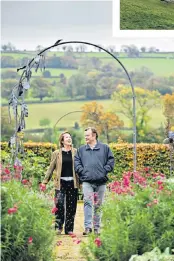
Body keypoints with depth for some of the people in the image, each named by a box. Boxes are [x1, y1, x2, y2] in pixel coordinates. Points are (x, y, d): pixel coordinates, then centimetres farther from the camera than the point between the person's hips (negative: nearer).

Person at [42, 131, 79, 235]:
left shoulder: (75, 152, 8)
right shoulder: (57, 153, 8)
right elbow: (51, 168, 11)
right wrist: (45, 181, 7)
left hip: (72, 183, 1)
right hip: (61, 182, -1)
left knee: (71, 206, 3)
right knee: (59, 204, -14)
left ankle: (69, 229, 11)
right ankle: (58, 227, -5)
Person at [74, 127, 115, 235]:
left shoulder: (105, 148, 7)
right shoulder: (81, 149, 12)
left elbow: (111, 160, 6)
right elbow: (76, 161, 9)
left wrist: (105, 170, -4)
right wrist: (82, 171, -4)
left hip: (101, 181, 0)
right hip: (87, 181, 0)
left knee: (99, 205, 7)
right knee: (88, 202, -14)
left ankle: (97, 227, 15)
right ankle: (88, 226, -16)